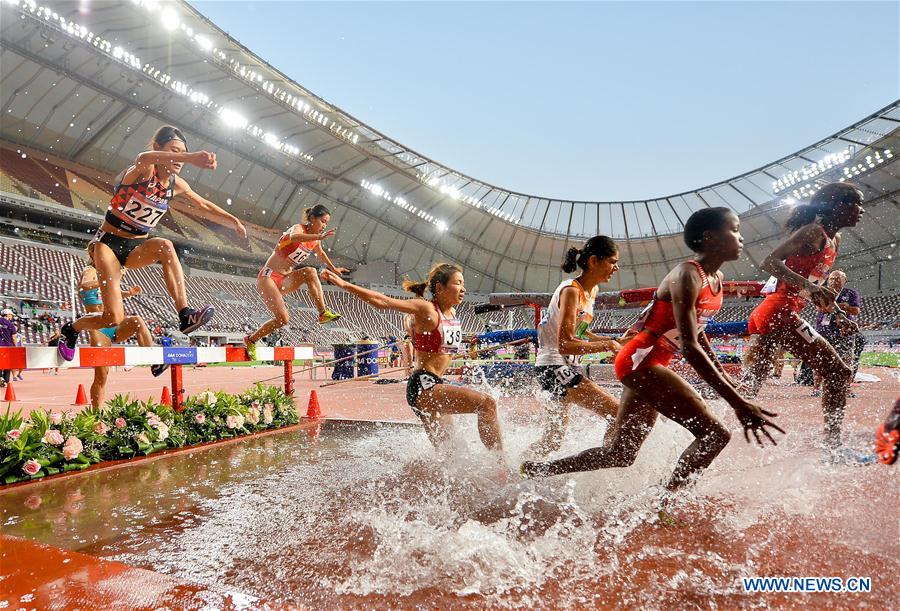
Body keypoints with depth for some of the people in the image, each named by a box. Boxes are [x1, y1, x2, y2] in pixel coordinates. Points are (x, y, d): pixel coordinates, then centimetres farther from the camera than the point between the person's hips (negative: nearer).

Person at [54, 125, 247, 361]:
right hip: (108, 243, -5)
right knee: (114, 319, -12)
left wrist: (234, 221, 5)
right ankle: (70, 329, 22)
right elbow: (144, 158, -45)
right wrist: (192, 158, -63)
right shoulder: (144, 171, -19)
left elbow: (204, 205, 15)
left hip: (136, 247, 5)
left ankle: (186, 315, -35)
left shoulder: (177, 184, -1)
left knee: (166, 247, -32)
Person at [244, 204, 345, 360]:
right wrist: (319, 236, -55)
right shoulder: (299, 228, -14)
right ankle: (250, 340, 7)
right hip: (268, 277, -6)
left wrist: (333, 269, 42)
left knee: (310, 271, -23)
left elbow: (321, 253, 32)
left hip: (285, 281, 6)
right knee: (283, 319, -16)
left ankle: (323, 313, -23)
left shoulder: (315, 241, 8)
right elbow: (293, 237, -42)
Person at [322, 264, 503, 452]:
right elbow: (383, 302, -18)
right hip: (422, 387, -9)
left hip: (436, 385, 9)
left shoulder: (452, 313, 11)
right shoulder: (425, 309, -12)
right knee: (487, 404, -20)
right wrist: (345, 285, -22)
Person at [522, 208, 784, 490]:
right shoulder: (688, 276, -19)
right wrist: (738, 403, -31)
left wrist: (724, 376, 25)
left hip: (648, 366, 10)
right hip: (639, 361, -10)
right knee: (715, 435, -15)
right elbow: (690, 348, -28)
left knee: (619, 455, 12)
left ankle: (531, 471, 22)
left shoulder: (716, 278, 10)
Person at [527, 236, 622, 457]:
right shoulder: (571, 290, -17)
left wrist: (612, 341, 9)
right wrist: (607, 346, -22)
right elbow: (565, 344, -24)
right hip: (553, 366, -10)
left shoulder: (592, 290, 11)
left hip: (567, 366, 10)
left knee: (552, 440, 18)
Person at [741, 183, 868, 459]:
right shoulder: (814, 231, -9)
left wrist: (838, 315, 22)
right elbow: (770, 262, -23)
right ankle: (833, 447, 2)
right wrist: (808, 285, -34)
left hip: (766, 316, 10)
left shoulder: (834, 240, 19)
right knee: (838, 372, -3)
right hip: (780, 314, -10)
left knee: (750, 386, 11)